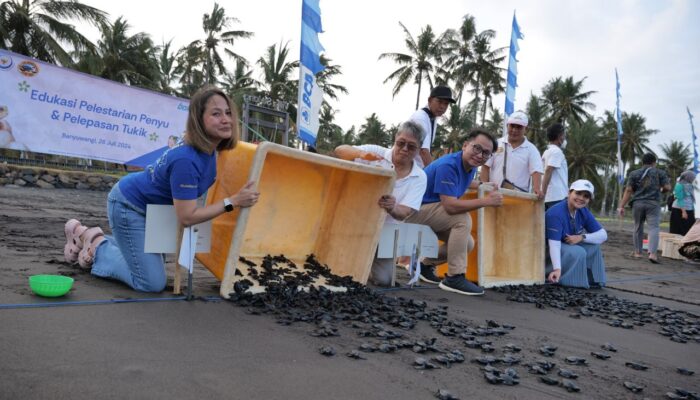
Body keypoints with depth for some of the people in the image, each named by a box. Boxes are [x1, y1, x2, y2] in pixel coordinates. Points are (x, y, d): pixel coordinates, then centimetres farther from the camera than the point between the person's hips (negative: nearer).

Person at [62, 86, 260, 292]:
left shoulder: (208, 148, -11)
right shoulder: (185, 159, -37)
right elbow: (187, 217, -32)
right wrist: (234, 201, -33)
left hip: (148, 205, 9)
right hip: (129, 205, -9)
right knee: (152, 284, -7)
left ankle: (95, 240, 33)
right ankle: (97, 245, 9)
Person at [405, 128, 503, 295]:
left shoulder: (470, 166, 3)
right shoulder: (448, 165, -26)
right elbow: (450, 206, -35)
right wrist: (487, 201, -28)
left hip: (430, 210, 10)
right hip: (416, 209, -10)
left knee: (468, 244, 4)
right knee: (463, 219, -27)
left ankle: (426, 265, 20)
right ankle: (454, 278, -21)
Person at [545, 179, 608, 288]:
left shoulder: (583, 212, -3)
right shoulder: (556, 213, -28)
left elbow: (603, 235, -4)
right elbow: (554, 244, -35)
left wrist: (582, 237, -22)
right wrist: (557, 269, -45)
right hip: (547, 250, -8)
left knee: (594, 246, -5)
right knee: (577, 252, -28)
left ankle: (592, 280, 4)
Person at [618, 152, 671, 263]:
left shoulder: (634, 173, 9)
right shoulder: (660, 172, 7)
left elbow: (628, 190, 2)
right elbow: (667, 187, 0)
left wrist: (622, 206, 0)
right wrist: (660, 190, 24)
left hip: (637, 203, 2)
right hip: (653, 203, -2)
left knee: (638, 227, 14)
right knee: (654, 227, -6)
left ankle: (638, 252, 20)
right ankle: (652, 253, -22)